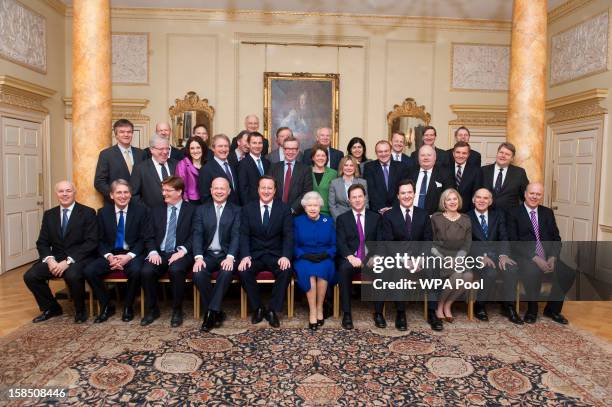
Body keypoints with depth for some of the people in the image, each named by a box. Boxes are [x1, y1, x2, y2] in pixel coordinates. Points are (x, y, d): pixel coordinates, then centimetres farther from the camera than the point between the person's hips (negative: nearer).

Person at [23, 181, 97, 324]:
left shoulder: (87, 213, -4)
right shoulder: (49, 214, 12)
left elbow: (91, 242, -12)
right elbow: (42, 242, 10)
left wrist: (68, 261, -21)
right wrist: (49, 259, -12)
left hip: (79, 258, -5)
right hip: (56, 258, 5)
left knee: (72, 275, -35)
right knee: (30, 276, -15)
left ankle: (80, 310, -6)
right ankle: (51, 308, 10)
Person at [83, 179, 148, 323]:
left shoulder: (140, 210, -1)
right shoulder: (103, 212, 7)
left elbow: (143, 239, -3)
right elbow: (100, 240, 6)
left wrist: (129, 256, -17)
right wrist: (109, 256, -13)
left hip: (133, 254, -3)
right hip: (110, 254, 3)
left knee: (136, 271, -33)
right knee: (89, 271, -21)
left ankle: (128, 307, -6)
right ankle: (107, 306, 1)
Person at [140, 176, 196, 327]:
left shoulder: (192, 210, 5)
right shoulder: (156, 210, 17)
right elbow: (149, 237, 12)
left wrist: (182, 251, -18)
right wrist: (153, 252, -7)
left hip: (180, 254, -3)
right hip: (159, 253, 4)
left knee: (176, 270, -35)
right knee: (146, 271, -26)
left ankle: (177, 311, -13)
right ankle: (151, 309, -2)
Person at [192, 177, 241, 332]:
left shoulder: (236, 211, 7)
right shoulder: (201, 210, 12)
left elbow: (236, 236, -4)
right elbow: (197, 235, 1)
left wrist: (230, 257, -20)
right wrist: (198, 257, -15)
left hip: (226, 255, -2)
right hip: (207, 254, 2)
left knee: (226, 272, -33)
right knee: (198, 273, -28)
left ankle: (211, 312, -19)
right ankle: (215, 313, -12)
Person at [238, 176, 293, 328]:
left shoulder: (284, 209, 3)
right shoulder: (248, 209, 5)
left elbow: (288, 235, -4)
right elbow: (244, 235, -1)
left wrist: (285, 256, -20)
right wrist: (245, 256, -18)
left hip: (276, 255, -1)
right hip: (254, 254, 1)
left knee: (286, 270, -30)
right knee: (243, 271, -28)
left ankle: (273, 310, -12)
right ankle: (257, 308, -5)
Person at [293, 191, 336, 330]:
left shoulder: (329, 221, 12)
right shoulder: (297, 221, 10)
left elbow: (334, 245, 7)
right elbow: (294, 245, 4)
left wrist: (326, 254, -13)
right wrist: (305, 255, -14)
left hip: (324, 259, 1)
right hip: (304, 259, 0)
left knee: (323, 269, -34)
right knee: (308, 271, -34)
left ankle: (319, 308, -20)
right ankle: (312, 312, -28)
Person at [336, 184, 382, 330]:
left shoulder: (376, 218, 14)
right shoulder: (342, 219, 11)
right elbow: (340, 243, -1)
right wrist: (351, 257, -19)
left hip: (370, 259, 1)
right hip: (350, 259, -1)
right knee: (344, 268, -35)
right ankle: (347, 313, -25)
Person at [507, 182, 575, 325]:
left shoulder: (548, 212, 15)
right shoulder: (514, 213, -1)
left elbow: (556, 238, 11)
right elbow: (513, 242, -9)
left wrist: (552, 257, -8)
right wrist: (535, 258, -18)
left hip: (548, 257, 5)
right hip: (526, 258, -5)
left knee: (569, 274, -21)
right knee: (532, 274, -35)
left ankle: (552, 309, 6)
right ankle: (532, 310, -5)